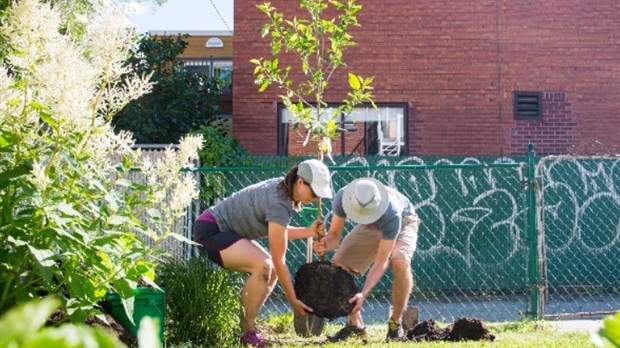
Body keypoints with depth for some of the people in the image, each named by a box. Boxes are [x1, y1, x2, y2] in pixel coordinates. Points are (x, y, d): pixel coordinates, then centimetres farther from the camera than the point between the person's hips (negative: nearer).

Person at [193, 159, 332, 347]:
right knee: (263, 266, -26)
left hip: (222, 230, 11)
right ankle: (246, 331, -14)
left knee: (271, 270, 6)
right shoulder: (279, 204, -25)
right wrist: (293, 301, -16)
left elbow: (277, 231, 12)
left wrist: (309, 232, -3)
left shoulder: (281, 188, 3)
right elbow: (279, 260, -21)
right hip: (210, 230, -11)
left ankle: (240, 323, 6)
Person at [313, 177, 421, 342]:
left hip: (403, 221, -4)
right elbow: (334, 234, -22)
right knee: (339, 265, -12)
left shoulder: (391, 213, -44)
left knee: (400, 262, -35)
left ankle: (396, 323, -16)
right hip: (370, 227, 4)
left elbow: (381, 262, -39)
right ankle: (355, 324, 2)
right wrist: (326, 245, -47)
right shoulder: (342, 197, -34)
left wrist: (363, 294, -49)